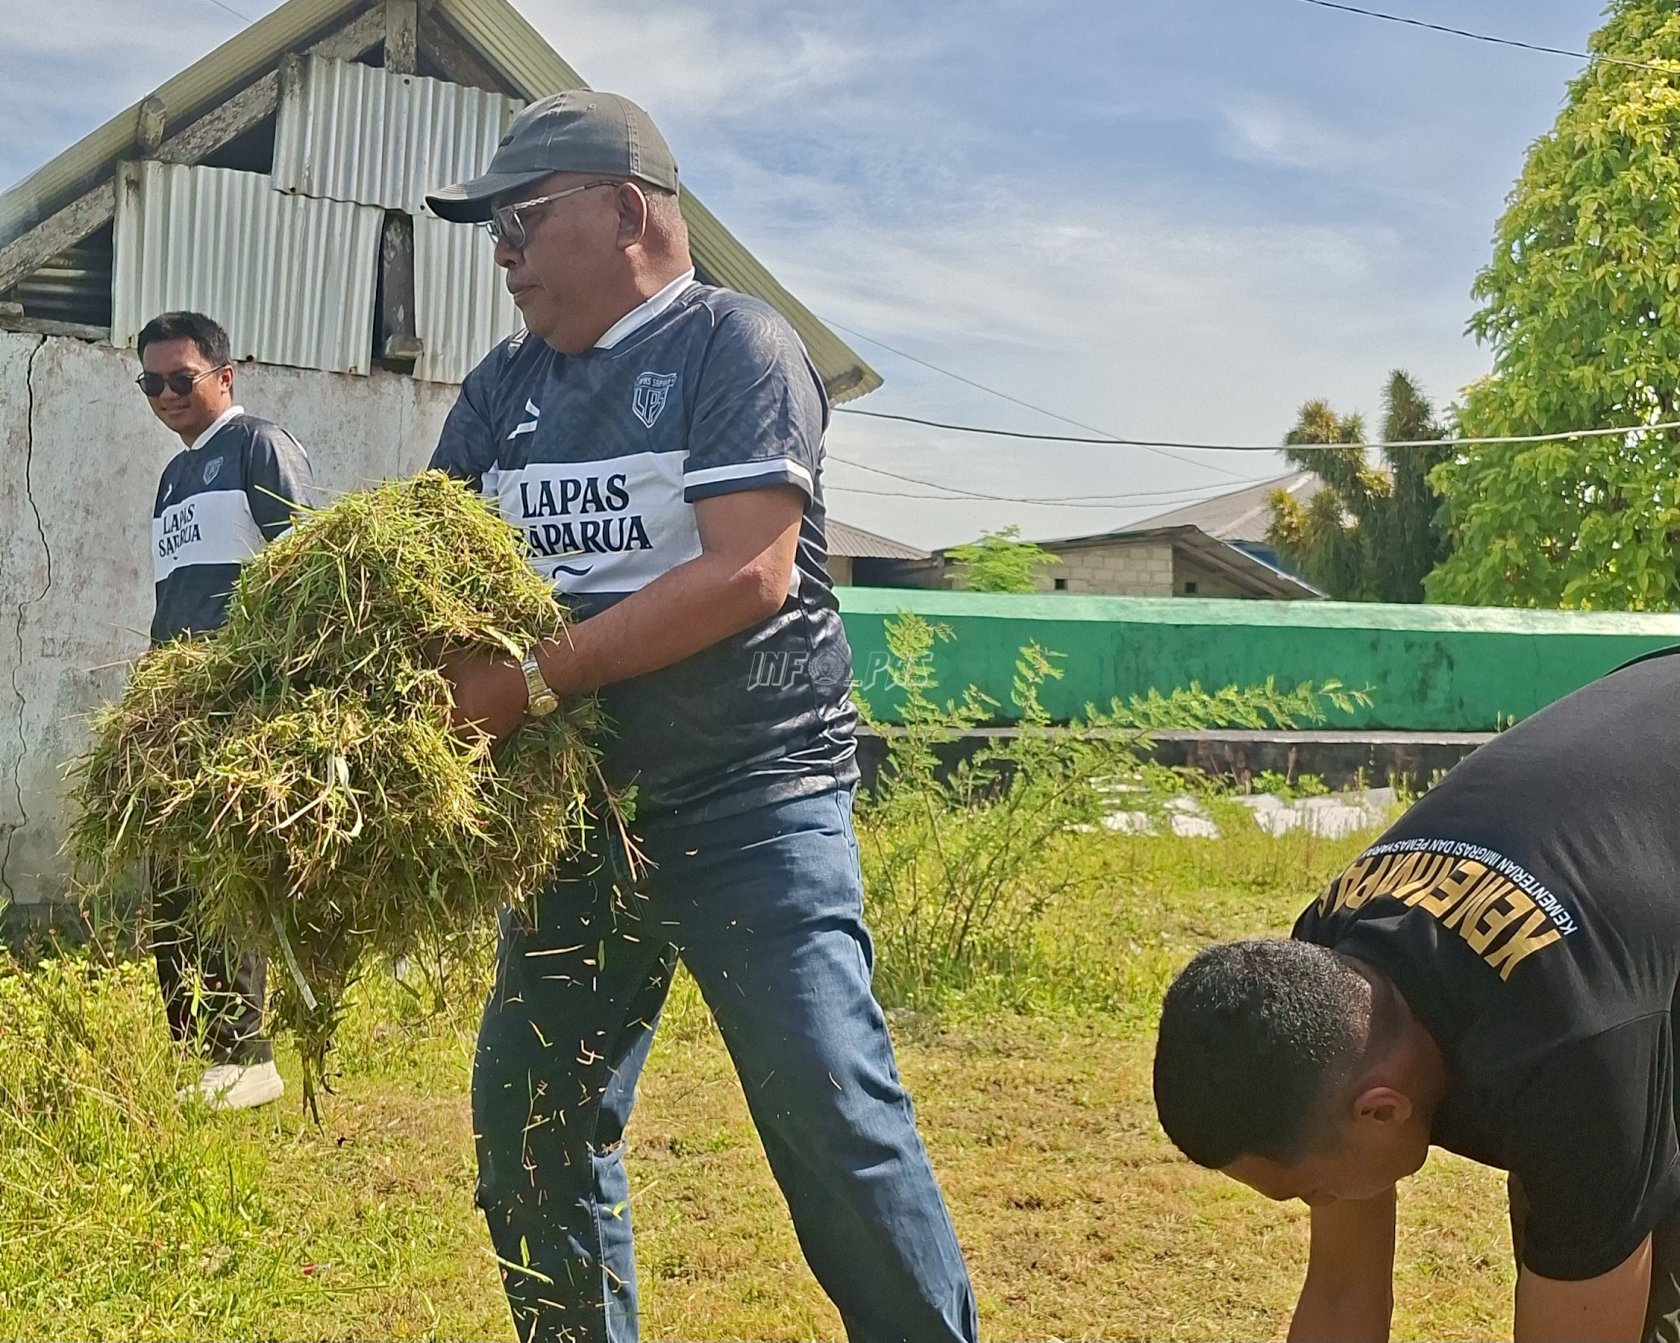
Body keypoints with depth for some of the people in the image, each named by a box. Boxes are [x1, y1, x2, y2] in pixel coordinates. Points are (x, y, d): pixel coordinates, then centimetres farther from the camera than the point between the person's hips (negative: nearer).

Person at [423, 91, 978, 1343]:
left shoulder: (733, 344, -7)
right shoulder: (505, 387, 12)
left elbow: (752, 573, -19)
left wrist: (530, 683, -22)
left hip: (754, 800, -6)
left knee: (831, 1110, -9)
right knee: (529, 1121, 10)